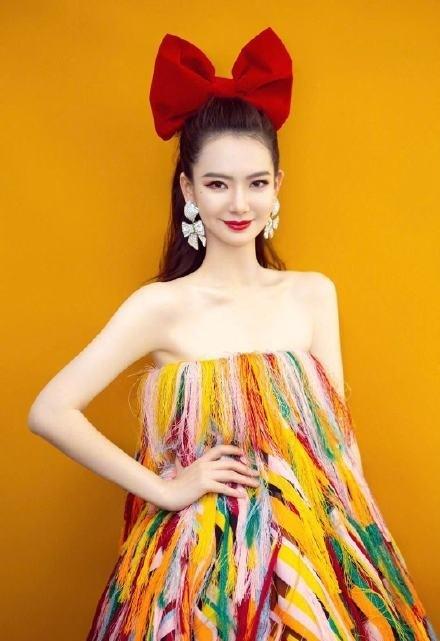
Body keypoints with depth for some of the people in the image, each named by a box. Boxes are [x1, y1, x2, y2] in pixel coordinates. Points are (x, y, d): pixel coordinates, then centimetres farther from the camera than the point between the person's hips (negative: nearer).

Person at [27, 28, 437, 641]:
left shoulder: (314, 294, 0)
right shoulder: (162, 306, -11)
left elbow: (338, 436, 3)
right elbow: (50, 412, -16)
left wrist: (362, 550, -2)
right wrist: (165, 491, -12)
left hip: (307, 554, 3)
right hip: (200, 560, -3)